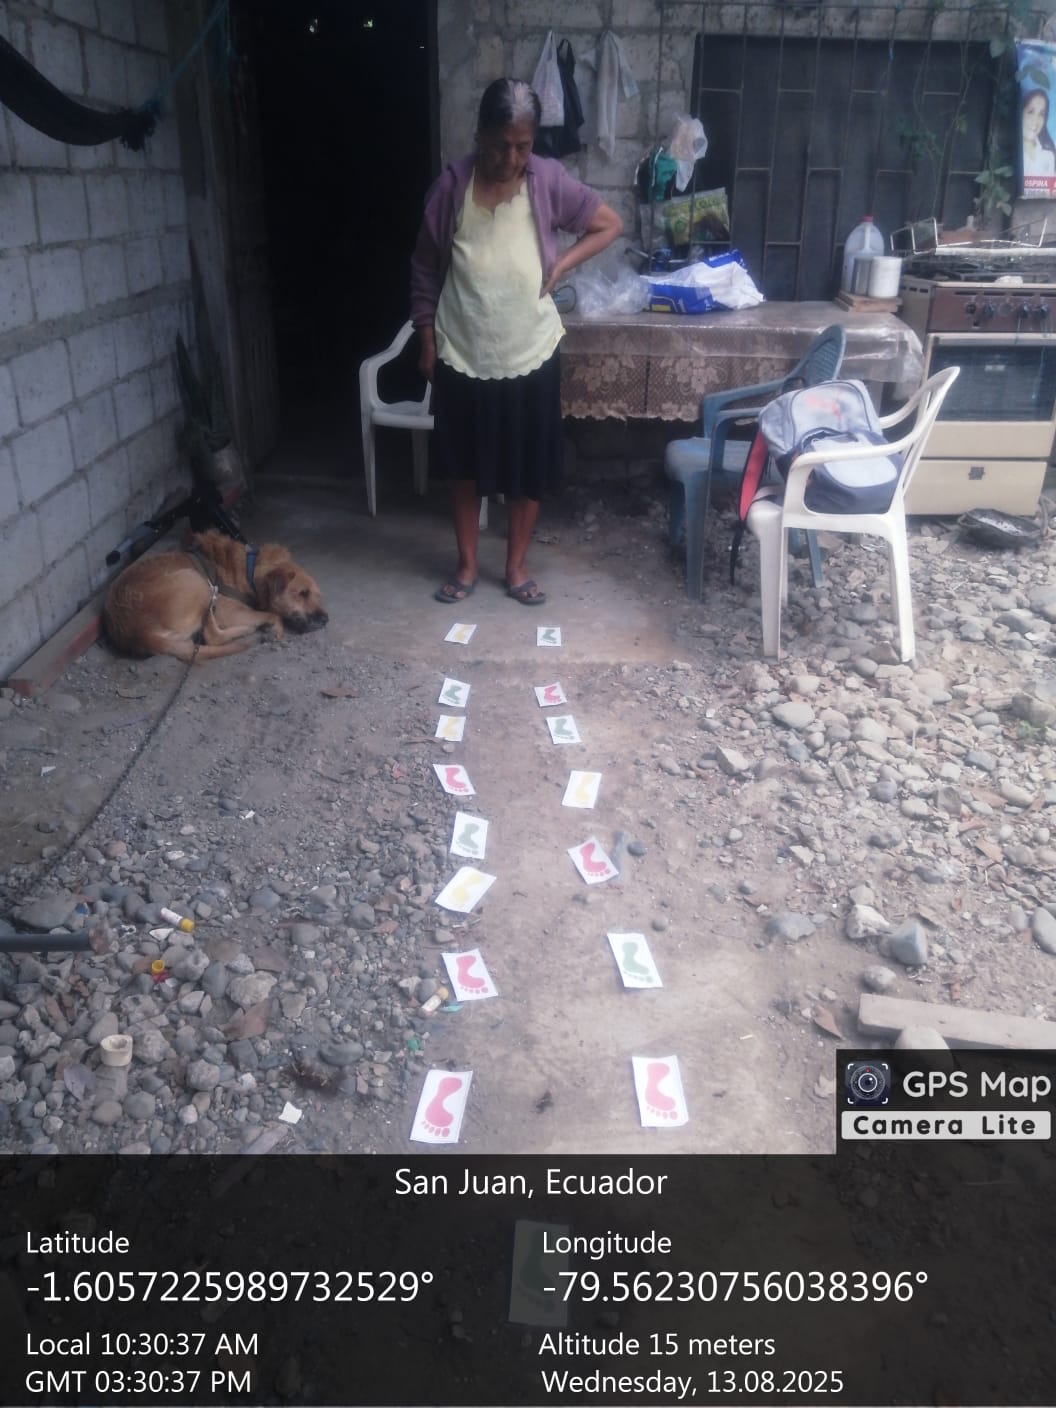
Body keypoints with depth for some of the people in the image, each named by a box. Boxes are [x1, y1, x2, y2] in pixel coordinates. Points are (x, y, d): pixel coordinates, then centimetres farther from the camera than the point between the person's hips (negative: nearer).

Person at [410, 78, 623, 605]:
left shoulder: (549, 180, -4)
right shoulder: (452, 184, -4)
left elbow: (609, 224, 6)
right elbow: (425, 268, 4)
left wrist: (560, 266, -5)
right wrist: (427, 339, 2)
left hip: (531, 355, 0)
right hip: (462, 355, 0)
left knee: (529, 469, 8)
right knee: (464, 466, 10)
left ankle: (517, 566, 25)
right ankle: (466, 564, 27)